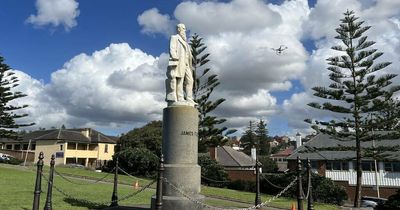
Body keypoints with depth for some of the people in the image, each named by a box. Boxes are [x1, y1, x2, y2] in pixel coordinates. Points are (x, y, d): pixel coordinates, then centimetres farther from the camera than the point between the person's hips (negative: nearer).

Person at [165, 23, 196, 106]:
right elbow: (172, 49, -5)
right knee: (179, 80, -14)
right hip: (179, 62, -8)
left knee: (189, 80, -1)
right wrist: (175, 59, -19)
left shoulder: (184, 41, 32)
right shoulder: (174, 37, 10)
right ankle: (180, 99, -18)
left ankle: (189, 99, -3)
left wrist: (190, 65, 15)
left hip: (186, 63, 8)